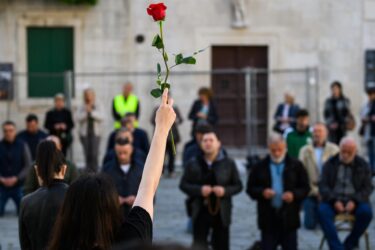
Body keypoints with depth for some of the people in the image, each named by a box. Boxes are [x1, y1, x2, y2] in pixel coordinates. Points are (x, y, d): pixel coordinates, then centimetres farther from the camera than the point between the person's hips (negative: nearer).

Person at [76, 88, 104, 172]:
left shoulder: (98, 106, 5)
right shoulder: (81, 108, 6)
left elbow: (101, 117, -9)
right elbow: (79, 118, -7)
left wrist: (91, 111, -17)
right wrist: (86, 112, -18)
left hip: (95, 133, -1)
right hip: (84, 134, 1)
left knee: (94, 154, -12)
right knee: (87, 155, -3)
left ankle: (95, 172, -7)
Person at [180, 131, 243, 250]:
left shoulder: (228, 163, 3)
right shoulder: (193, 164, 3)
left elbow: (238, 185, 4)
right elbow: (183, 184, 3)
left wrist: (225, 191, -16)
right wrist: (199, 190, -15)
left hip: (221, 213, 0)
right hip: (200, 213, 0)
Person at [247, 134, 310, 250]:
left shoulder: (296, 165, 2)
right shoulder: (260, 167, 5)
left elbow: (305, 188, 3)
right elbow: (250, 189, 6)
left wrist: (294, 195, -16)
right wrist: (262, 192, -14)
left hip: (289, 218, 0)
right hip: (268, 218, 0)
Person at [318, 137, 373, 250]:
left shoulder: (363, 165, 8)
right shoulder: (330, 164, 9)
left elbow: (367, 187, 2)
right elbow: (323, 185, 2)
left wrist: (354, 201, -16)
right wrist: (334, 200, -17)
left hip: (354, 201, 0)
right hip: (334, 200, 0)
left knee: (366, 212, -32)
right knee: (323, 211, -33)